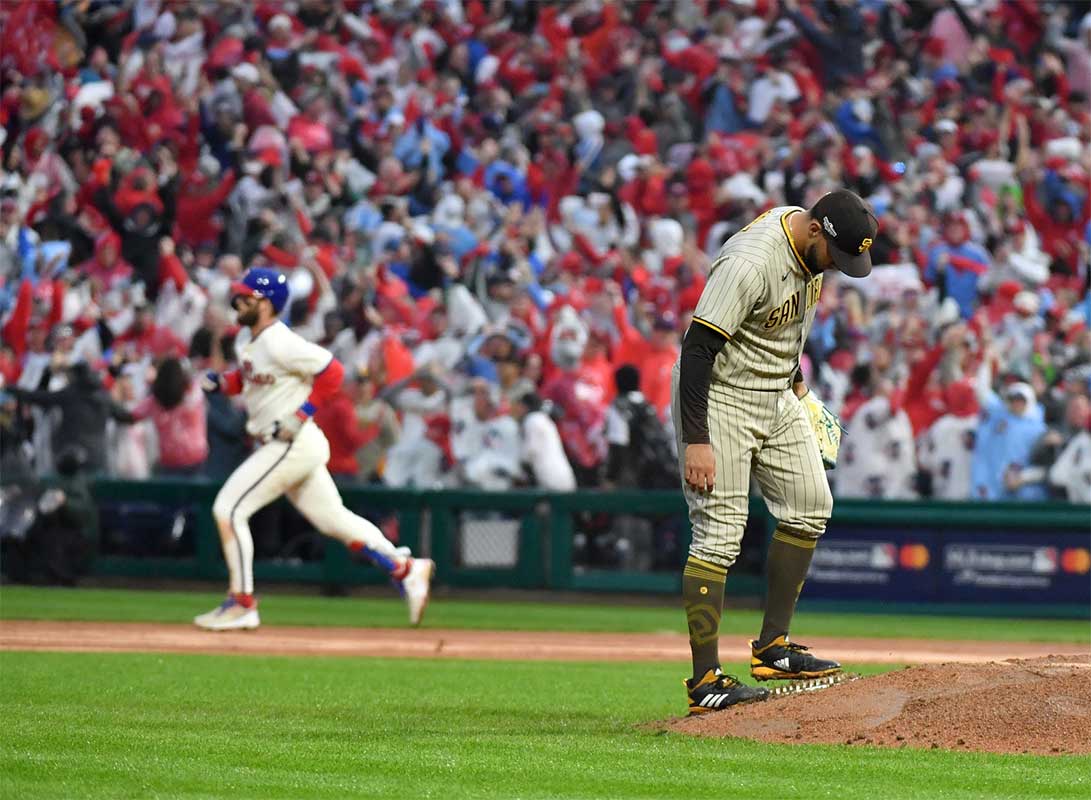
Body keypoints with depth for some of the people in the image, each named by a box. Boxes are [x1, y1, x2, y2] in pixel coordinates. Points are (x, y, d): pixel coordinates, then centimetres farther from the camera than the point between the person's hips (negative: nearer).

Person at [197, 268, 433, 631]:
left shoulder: (279, 342, -18)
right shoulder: (248, 341, 10)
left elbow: (331, 371, -20)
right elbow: (248, 377, 27)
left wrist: (300, 416, -20)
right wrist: (220, 381, 5)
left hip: (294, 444, -10)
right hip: (283, 446, 10)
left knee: (229, 509, -9)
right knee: (332, 518, 13)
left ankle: (241, 604, -5)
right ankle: (405, 569, 15)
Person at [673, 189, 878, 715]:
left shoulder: (812, 244, -3)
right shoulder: (749, 262, -30)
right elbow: (697, 348, -29)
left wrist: (794, 373, 24)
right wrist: (697, 440, -31)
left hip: (777, 397, 9)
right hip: (717, 399, -9)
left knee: (810, 506, 11)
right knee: (720, 533, -11)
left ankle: (772, 648, 17)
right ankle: (705, 681, -9)